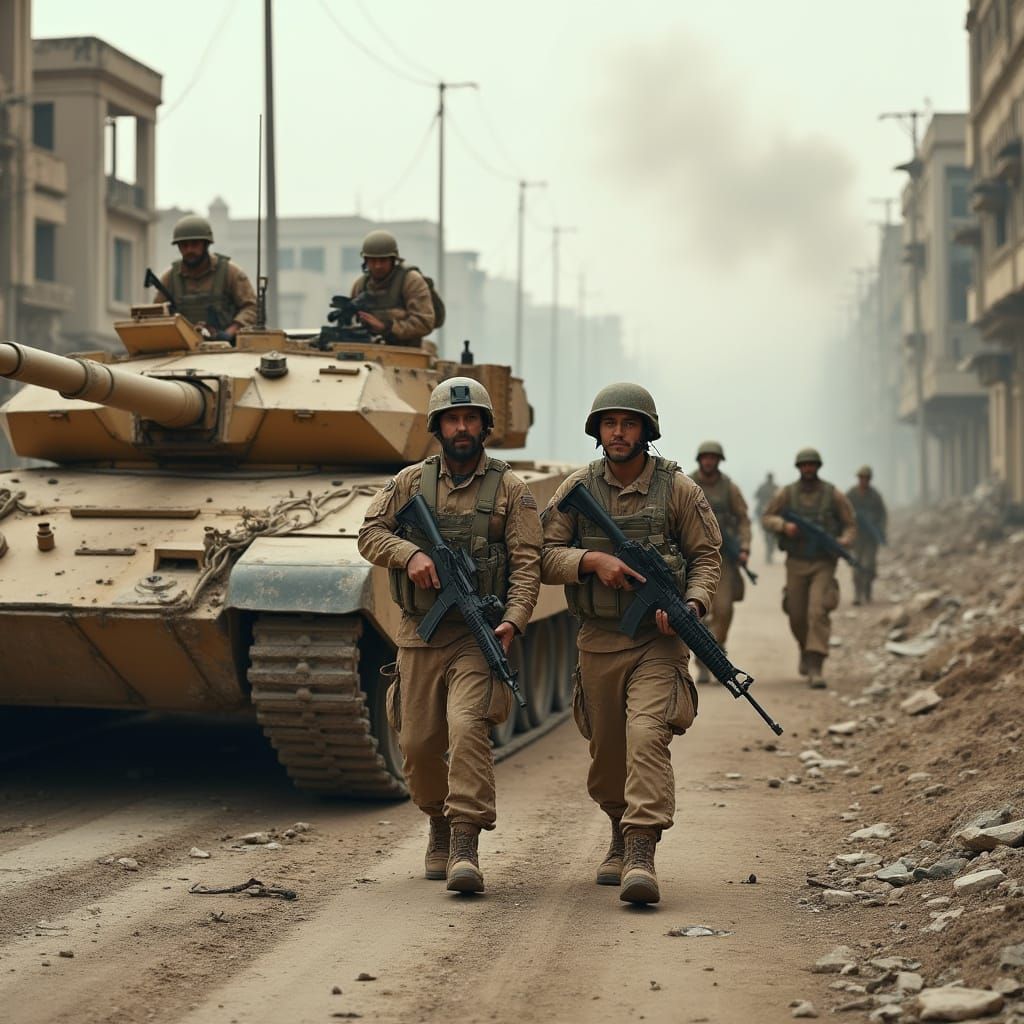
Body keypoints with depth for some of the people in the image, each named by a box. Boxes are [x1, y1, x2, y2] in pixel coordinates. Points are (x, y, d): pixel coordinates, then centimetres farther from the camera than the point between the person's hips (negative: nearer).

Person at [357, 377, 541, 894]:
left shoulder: (510, 489, 2)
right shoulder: (409, 481, 9)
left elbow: (527, 563, -3)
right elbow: (369, 534, 6)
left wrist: (513, 621, -18)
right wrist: (409, 553, -14)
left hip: (479, 636, -3)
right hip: (420, 635, 3)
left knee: (468, 727, -22)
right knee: (418, 743, 7)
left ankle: (465, 846, -21)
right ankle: (440, 823, 33)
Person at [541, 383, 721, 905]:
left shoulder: (677, 488, -2)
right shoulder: (578, 488, 3)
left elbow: (707, 556, 3)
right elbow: (545, 557, 1)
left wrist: (691, 604, -15)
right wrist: (593, 559, -17)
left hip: (658, 641, -3)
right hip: (598, 641, 3)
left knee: (647, 737, -21)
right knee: (606, 754, 13)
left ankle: (640, 857, -24)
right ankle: (621, 834, 38)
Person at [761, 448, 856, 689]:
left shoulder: (834, 495, -5)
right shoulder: (787, 494, -2)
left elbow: (850, 527, 0)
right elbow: (767, 519, 2)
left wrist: (843, 542, -23)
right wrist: (784, 526, -20)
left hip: (824, 563, -2)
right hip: (796, 563, 2)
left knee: (818, 612, -19)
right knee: (797, 616, 10)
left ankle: (815, 669, -22)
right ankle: (807, 650, 44)